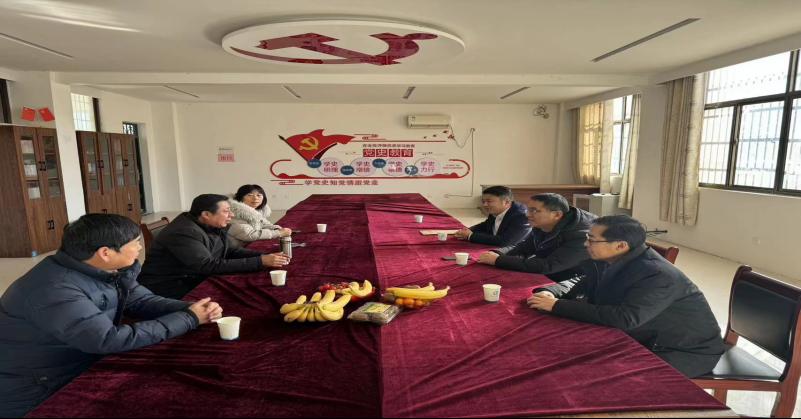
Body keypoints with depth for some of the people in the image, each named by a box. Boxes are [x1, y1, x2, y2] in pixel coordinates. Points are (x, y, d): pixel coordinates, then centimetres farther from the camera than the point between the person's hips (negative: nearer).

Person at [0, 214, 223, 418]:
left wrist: (189, 309, -18)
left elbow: (141, 301, 1)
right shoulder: (54, 290, -31)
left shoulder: (111, 270, -6)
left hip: (81, 371, 7)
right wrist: (189, 319, -28)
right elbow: (110, 340, -34)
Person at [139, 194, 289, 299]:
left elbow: (227, 251, 6)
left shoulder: (212, 226, 1)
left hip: (195, 282, 8)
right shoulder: (184, 233, -25)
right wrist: (260, 262, -30)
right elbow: (210, 266, -31)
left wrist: (263, 256, -10)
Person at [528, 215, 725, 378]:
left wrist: (557, 306, -38)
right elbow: (581, 283, 8)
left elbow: (623, 318, -42)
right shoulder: (610, 261, -5)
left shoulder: (658, 276, -33)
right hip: (647, 340, 8)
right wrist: (551, 293, -15)